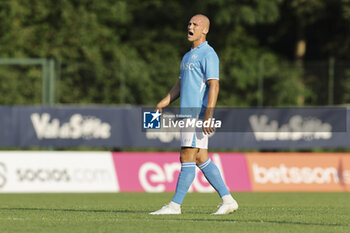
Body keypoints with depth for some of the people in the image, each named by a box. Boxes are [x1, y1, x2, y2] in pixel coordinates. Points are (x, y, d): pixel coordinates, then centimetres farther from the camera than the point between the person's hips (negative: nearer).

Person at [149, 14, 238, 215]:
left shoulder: (208, 54, -9)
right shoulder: (189, 56, 21)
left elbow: (214, 85, -17)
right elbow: (180, 85, 27)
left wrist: (208, 115, -26)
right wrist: (164, 103, 13)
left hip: (199, 114, -10)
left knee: (187, 158, -9)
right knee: (201, 159, 9)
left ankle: (175, 205, -8)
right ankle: (227, 200, 11)